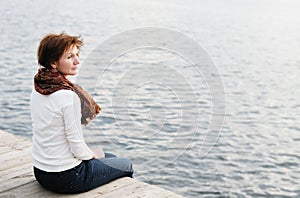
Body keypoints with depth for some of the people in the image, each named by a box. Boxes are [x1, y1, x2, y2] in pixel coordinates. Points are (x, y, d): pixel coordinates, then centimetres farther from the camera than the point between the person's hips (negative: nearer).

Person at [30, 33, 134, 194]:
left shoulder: (37, 90, 0)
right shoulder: (68, 95, -26)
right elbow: (77, 148, -21)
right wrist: (93, 154, -1)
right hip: (67, 178, -8)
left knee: (112, 158, 30)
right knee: (126, 166, 18)